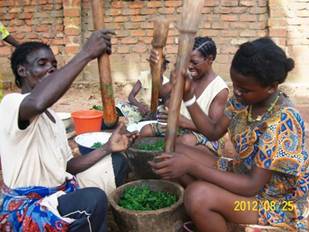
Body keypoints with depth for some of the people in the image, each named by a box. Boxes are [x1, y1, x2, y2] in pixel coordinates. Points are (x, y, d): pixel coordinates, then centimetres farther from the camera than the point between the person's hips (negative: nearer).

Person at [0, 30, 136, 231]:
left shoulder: (52, 116, 13)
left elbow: (67, 167, 12)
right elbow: (38, 102, -43)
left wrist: (108, 148, 1)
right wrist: (86, 54, -37)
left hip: (61, 191, 9)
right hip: (29, 207, -9)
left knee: (117, 162, 14)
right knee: (94, 198, -35)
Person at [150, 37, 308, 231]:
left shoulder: (283, 121, -29)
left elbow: (252, 186, -31)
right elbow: (214, 132, 2)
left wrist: (191, 166, -36)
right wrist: (188, 95, -10)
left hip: (280, 201, -8)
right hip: (246, 175, 8)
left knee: (198, 195, -32)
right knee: (181, 153, -1)